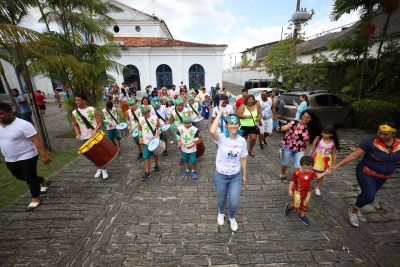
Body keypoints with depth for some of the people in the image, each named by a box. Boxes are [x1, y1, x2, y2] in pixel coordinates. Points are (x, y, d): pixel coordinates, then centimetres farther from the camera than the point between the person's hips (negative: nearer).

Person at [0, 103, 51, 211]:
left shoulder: (23, 125, -20)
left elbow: (37, 141, -24)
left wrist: (43, 155, -30)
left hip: (26, 157, -8)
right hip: (10, 160, 9)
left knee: (30, 178, 2)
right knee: (20, 177, 22)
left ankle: (36, 198, 19)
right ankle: (44, 182, 42)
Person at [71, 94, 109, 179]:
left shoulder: (93, 110, -10)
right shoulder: (74, 113, 2)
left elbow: (100, 122, -10)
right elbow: (76, 125, 12)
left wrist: (95, 131, -26)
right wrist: (78, 134, -5)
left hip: (96, 135, -4)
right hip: (85, 138, 4)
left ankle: (104, 170, 21)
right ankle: (99, 169, 34)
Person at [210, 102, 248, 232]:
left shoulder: (242, 141, -9)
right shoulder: (222, 138, -19)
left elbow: (243, 159, 2)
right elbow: (212, 131, -43)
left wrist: (244, 175, 9)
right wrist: (220, 112, -35)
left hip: (236, 176, 2)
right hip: (220, 175, -1)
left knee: (234, 203, 8)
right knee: (221, 199, 21)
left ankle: (232, 217, 45)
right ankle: (221, 213, 58)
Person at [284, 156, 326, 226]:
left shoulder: (311, 173, -10)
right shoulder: (297, 173, -23)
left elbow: (317, 176, 11)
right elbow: (292, 181, -13)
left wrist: (324, 173, -1)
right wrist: (290, 189, -12)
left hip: (307, 192, 5)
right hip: (297, 192, -5)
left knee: (305, 205, 19)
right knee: (296, 206, -1)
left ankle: (302, 216, 40)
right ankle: (289, 207, 30)